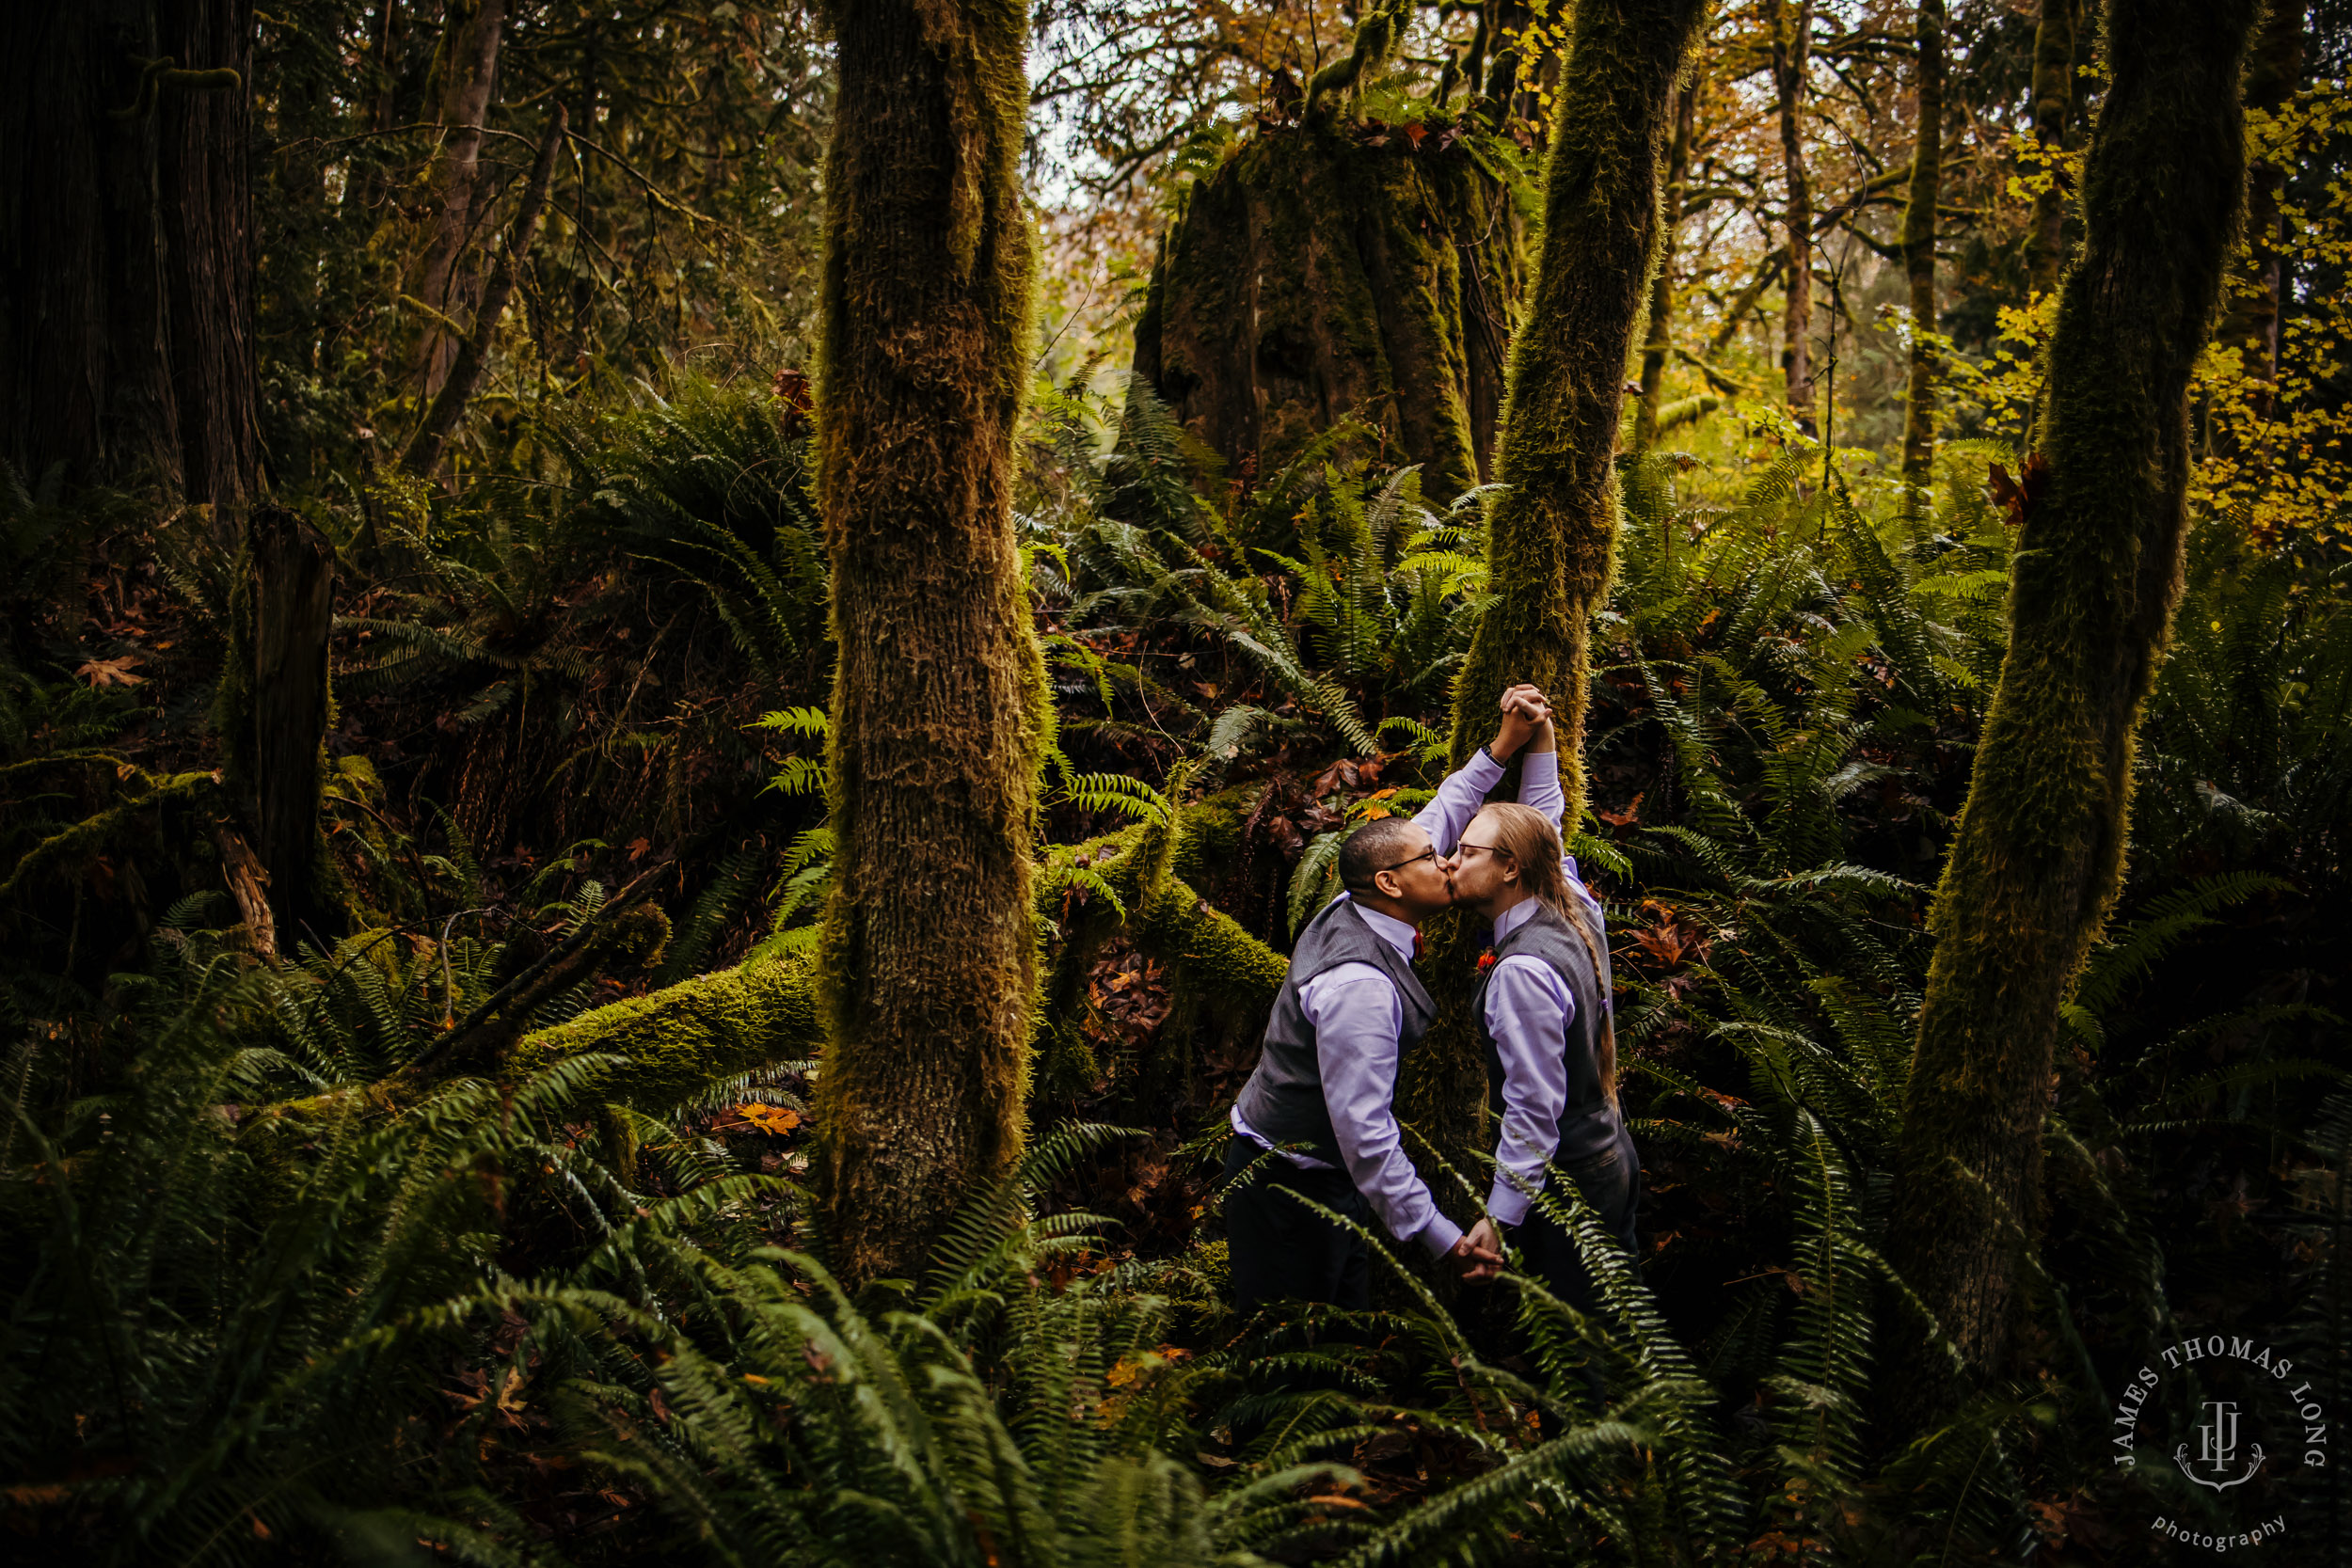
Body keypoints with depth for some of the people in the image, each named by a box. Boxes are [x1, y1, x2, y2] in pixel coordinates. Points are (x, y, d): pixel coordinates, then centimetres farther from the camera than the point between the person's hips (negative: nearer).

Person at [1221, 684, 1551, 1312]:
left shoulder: (1350, 910, 0)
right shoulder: (1361, 986, -29)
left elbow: (1433, 820, 16)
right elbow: (1364, 1130, -31)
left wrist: (1501, 748, 14)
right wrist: (1439, 1234, -28)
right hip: (1290, 1192, -10)